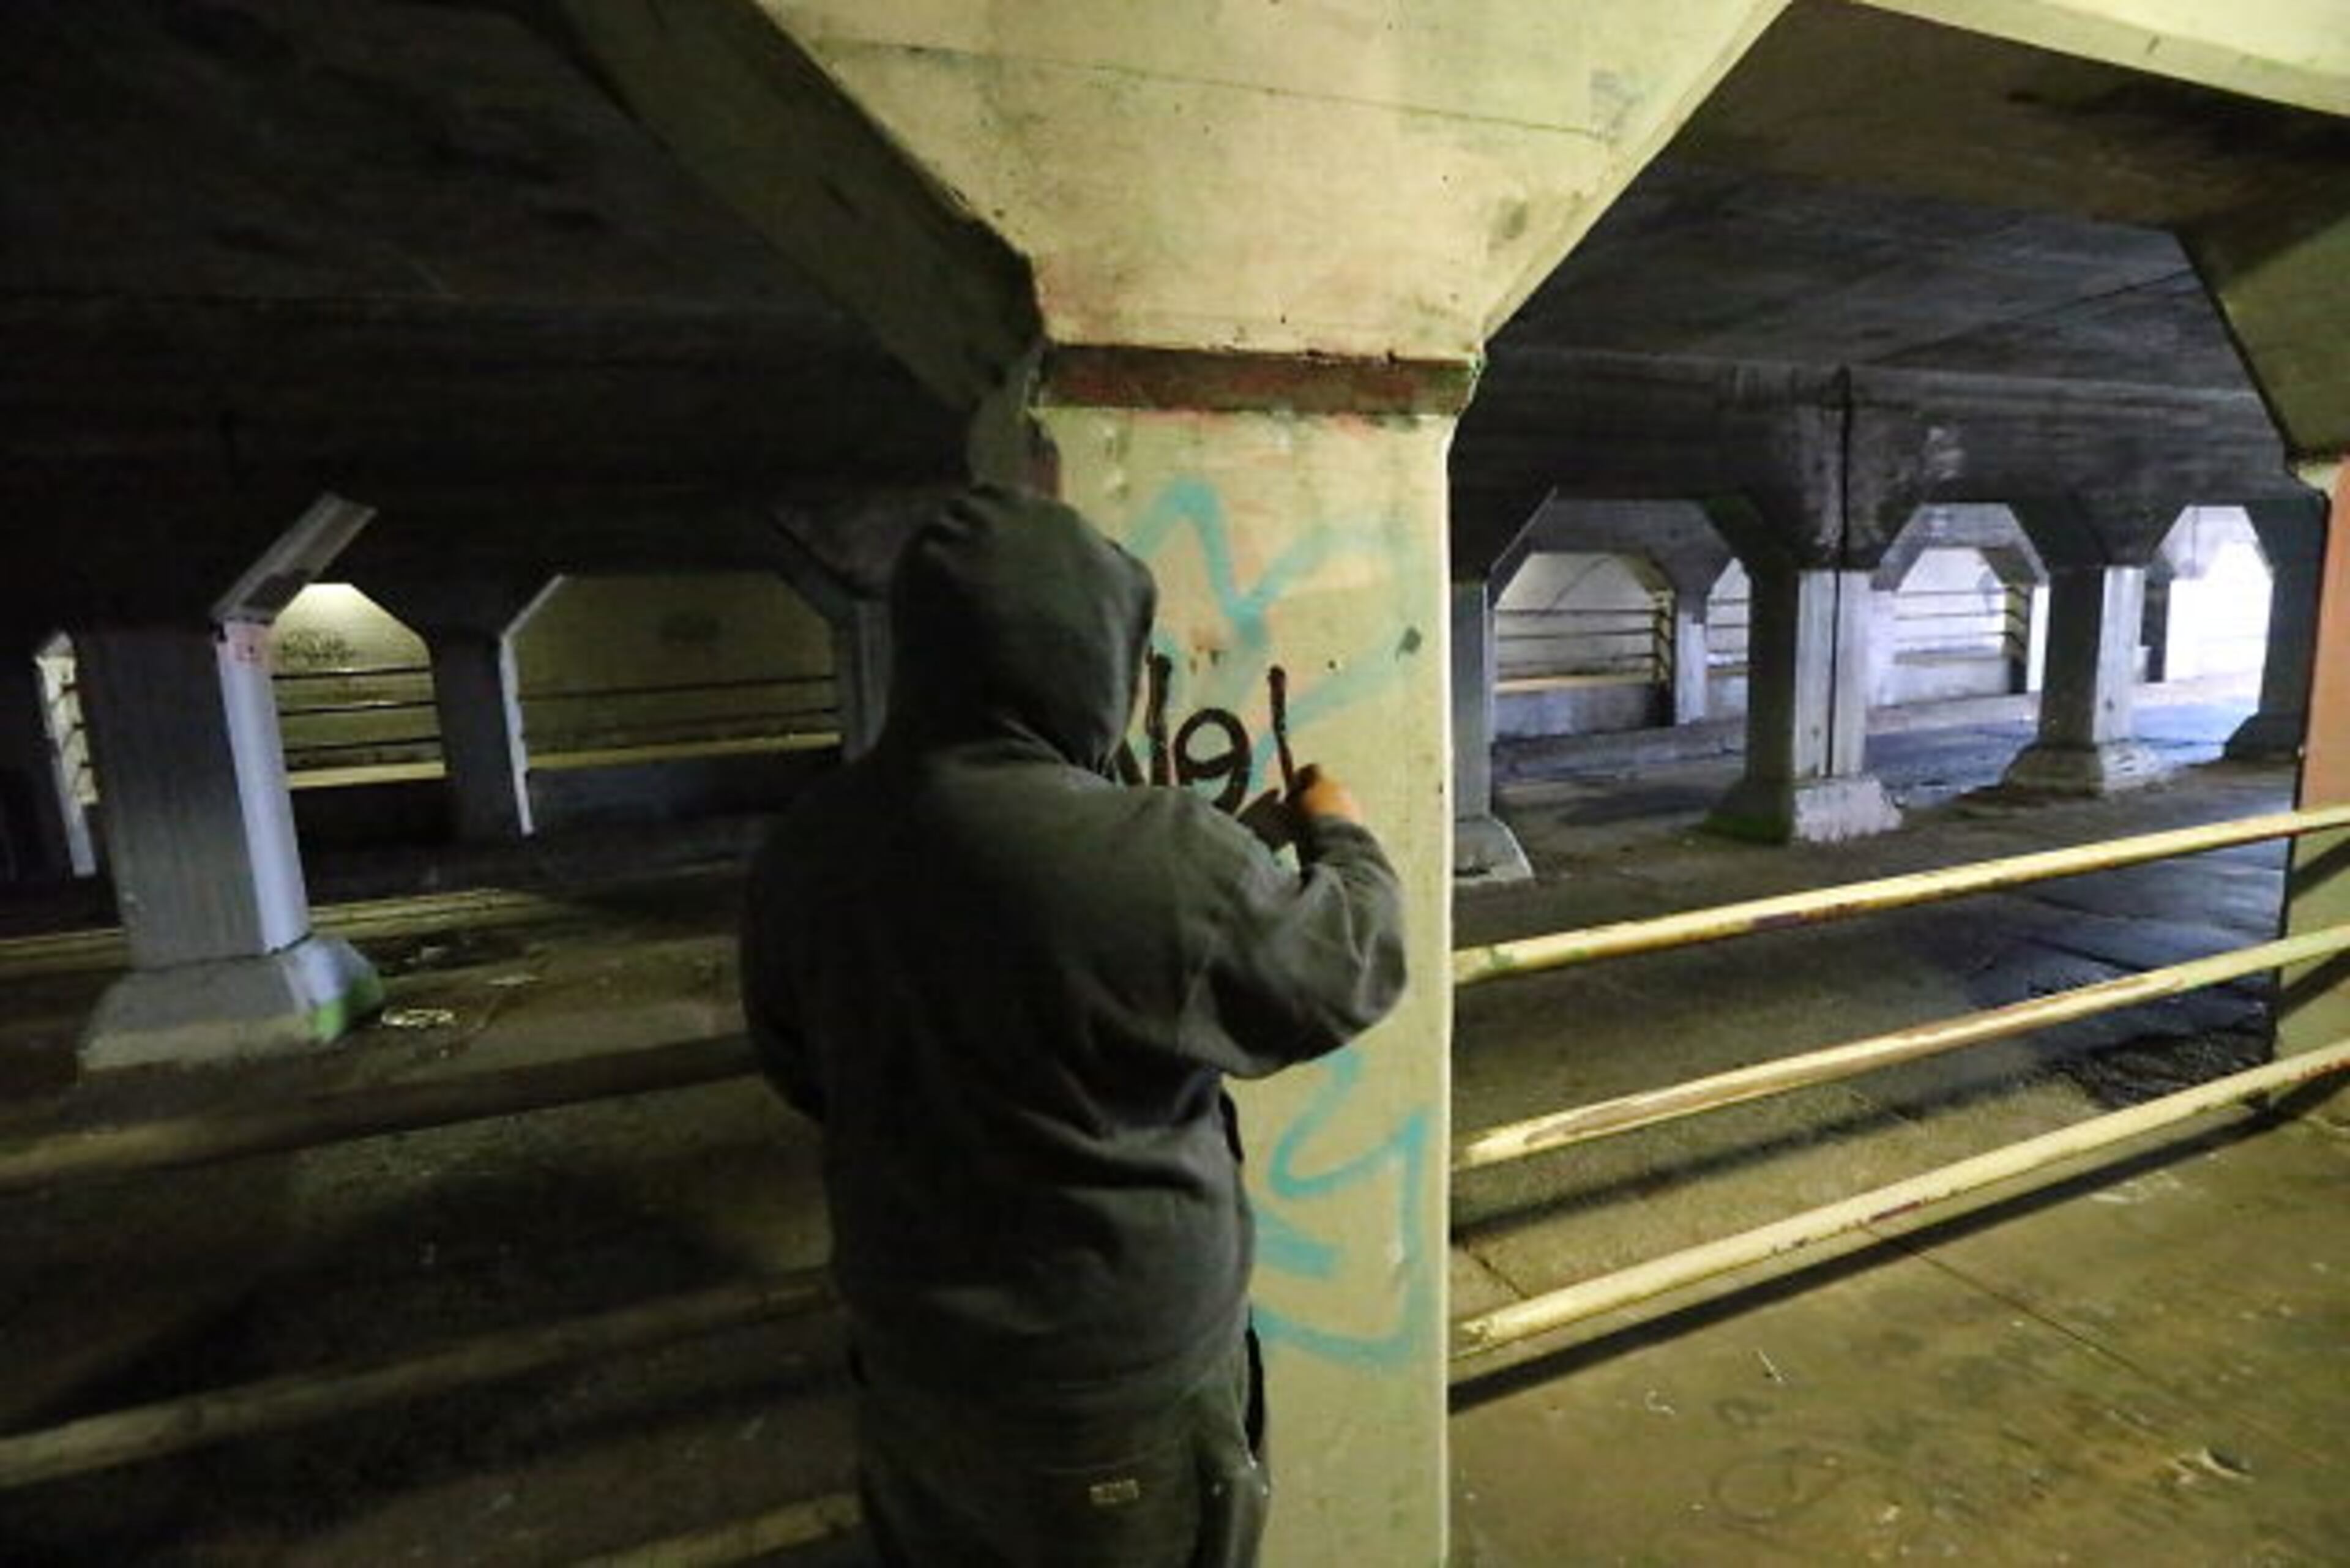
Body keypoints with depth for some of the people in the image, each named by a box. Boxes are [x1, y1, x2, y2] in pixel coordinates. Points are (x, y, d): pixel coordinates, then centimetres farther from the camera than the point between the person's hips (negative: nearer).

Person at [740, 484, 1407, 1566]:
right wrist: (1342, 840, 7)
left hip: (909, 1359, 5)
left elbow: (800, 1069, 5)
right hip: (1116, 1387, -5)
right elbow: (1349, 973, -12)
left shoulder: (808, 845, -11)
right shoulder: (1161, 862, -30)